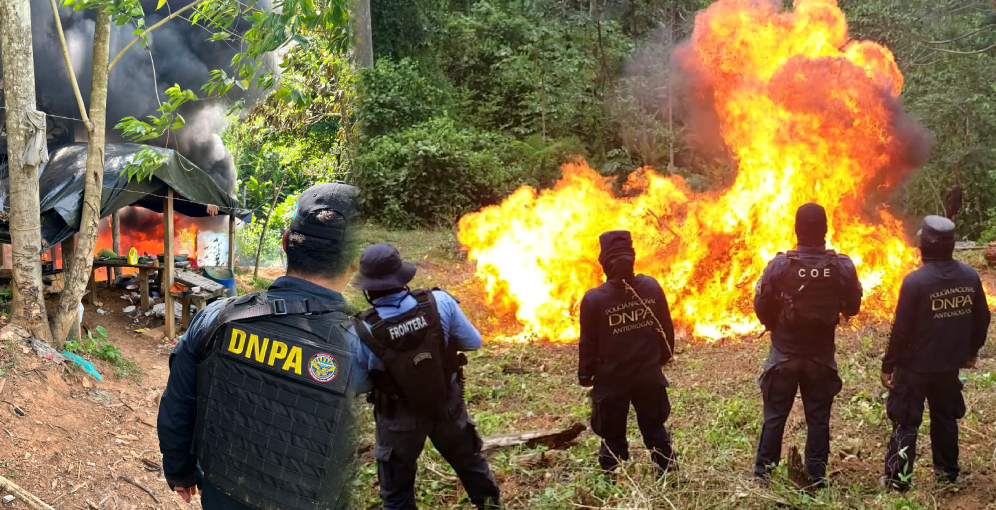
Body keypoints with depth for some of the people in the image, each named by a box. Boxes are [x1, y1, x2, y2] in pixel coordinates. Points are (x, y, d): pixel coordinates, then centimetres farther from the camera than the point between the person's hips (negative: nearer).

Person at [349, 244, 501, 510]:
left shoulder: (362, 332, -26)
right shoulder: (439, 302, -24)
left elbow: (359, 386, -11)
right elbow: (473, 342, -8)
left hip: (400, 418, -2)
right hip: (448, 405, 3)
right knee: (470, 460, 30)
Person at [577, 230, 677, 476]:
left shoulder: (594, 298, -18)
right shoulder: (652, 287, -8)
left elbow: (588, 343, -10)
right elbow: (666, 327, 3)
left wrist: (585, 375, 5)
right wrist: (664, 357, 19)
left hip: (611, 380, -3)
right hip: (649, 375, 3)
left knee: (612, 436, 11)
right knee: (655, 429, 20)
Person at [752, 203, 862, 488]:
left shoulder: (780, 264, -16)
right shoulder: (843, 266, -10)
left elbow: (760, 306, -9)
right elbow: (853, 307, 2)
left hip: (784, 355, -1)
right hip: (822, 356, 1)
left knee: (775, 416, 9)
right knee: (818, 417, 11)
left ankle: (763, 474, 15)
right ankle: (816, 476, 17)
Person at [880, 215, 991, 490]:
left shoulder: (915, 280, -20)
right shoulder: (970, 276, -4)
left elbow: (901, 329, -17)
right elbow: (982, 319, 7)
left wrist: (888, 365, -7)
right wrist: (971, 351, 22)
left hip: (915, 365, -5)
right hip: (950, 364, 5)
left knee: (905, 422, 5)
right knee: (946, 417, 21)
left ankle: (898, 477, 9)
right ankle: (947, 471, 31)